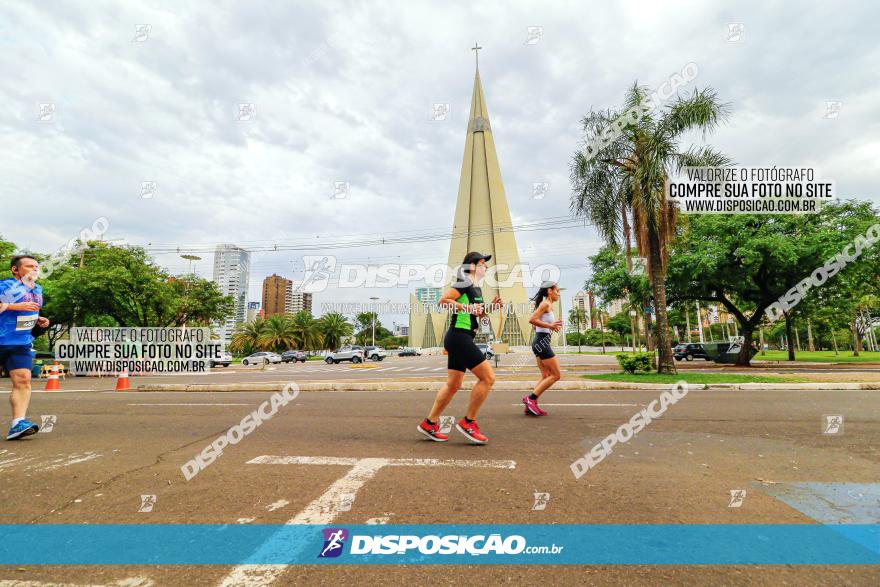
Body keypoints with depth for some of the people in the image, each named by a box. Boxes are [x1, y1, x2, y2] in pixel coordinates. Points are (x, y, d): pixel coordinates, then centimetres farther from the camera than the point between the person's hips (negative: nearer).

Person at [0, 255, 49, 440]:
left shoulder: (38, 290, 15)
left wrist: (38, 321, 12)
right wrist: (16, 306, -25)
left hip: (21, 344, 5)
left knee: (23, 380, -8)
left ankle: (18, 423, -13)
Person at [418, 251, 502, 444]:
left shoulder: (476, 289, 19)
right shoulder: (465, 283, -10)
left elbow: (477, 315, 27)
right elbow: (443, 301, -19)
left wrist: (490, 307, 11)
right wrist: (467, 307, -20)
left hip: (461, 339, 10)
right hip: (459, 336, -10)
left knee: (453, 385, 13)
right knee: (488, 377, -9)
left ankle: (429, 423, 21)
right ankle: (468, 422, 1)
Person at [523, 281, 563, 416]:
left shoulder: (547, 305, 18)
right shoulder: (546, 304, -10)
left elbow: (538, 323, 21)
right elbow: (532, 320, -22)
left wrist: (552, 325, 14)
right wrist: (549, 326, -17)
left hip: (540, 342, 10)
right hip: (542, 342, -10)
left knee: (546, 376, 11)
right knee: (556, 375, -3)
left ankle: (530, 406, 8)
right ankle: (531, 398, -5)